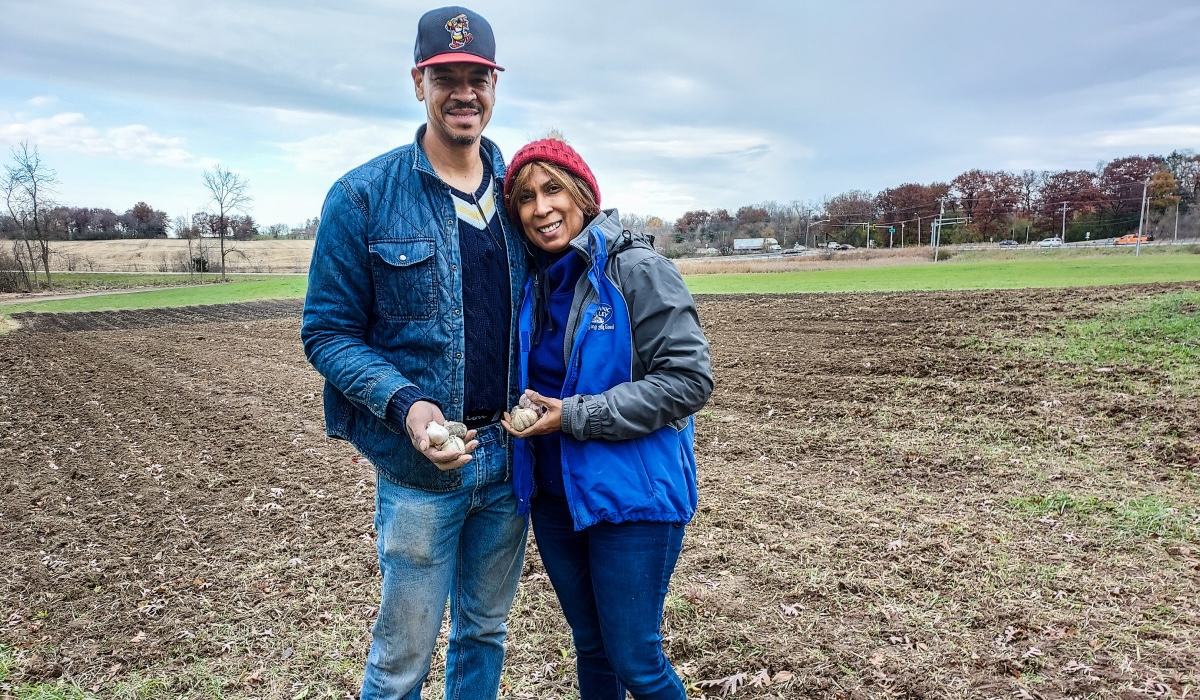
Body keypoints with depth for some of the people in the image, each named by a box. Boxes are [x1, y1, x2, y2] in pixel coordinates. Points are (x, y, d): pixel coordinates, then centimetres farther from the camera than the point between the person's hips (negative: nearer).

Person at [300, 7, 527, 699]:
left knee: (485, 633, 20)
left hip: (511, 454, 4)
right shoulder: (364, 197, -7)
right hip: (421, 463, -4)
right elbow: (327, 333, -7)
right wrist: (403, 403, -22)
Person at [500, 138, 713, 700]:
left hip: (631, 495, -6)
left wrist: (575, 416, -20)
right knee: (590, 647, 20)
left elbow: (689, 379, -19)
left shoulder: (638, 269, -14)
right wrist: (521, 412, 0)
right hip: (553, 495, 6)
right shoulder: (534, 281, 5)